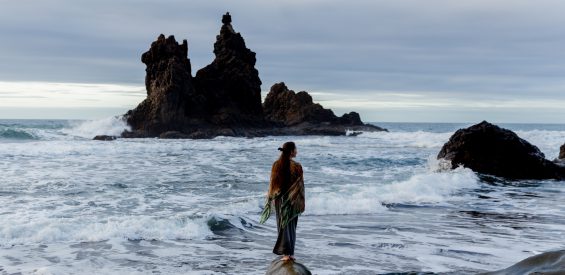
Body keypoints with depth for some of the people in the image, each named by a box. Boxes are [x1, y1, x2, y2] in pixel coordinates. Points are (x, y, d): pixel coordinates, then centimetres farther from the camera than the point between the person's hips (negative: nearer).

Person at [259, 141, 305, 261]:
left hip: (279, 199, 3)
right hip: (292, 200, -2)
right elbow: (300, 185, -10)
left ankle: (286, 253, 1)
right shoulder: (296, 166, -12)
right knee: (291, 226, 10)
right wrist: (301, 202, -1)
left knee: (283, 225, 8)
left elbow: (272, 183, 3)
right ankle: (290, 253, 13)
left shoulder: (276, 165, -1)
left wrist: (271, 198, 12)